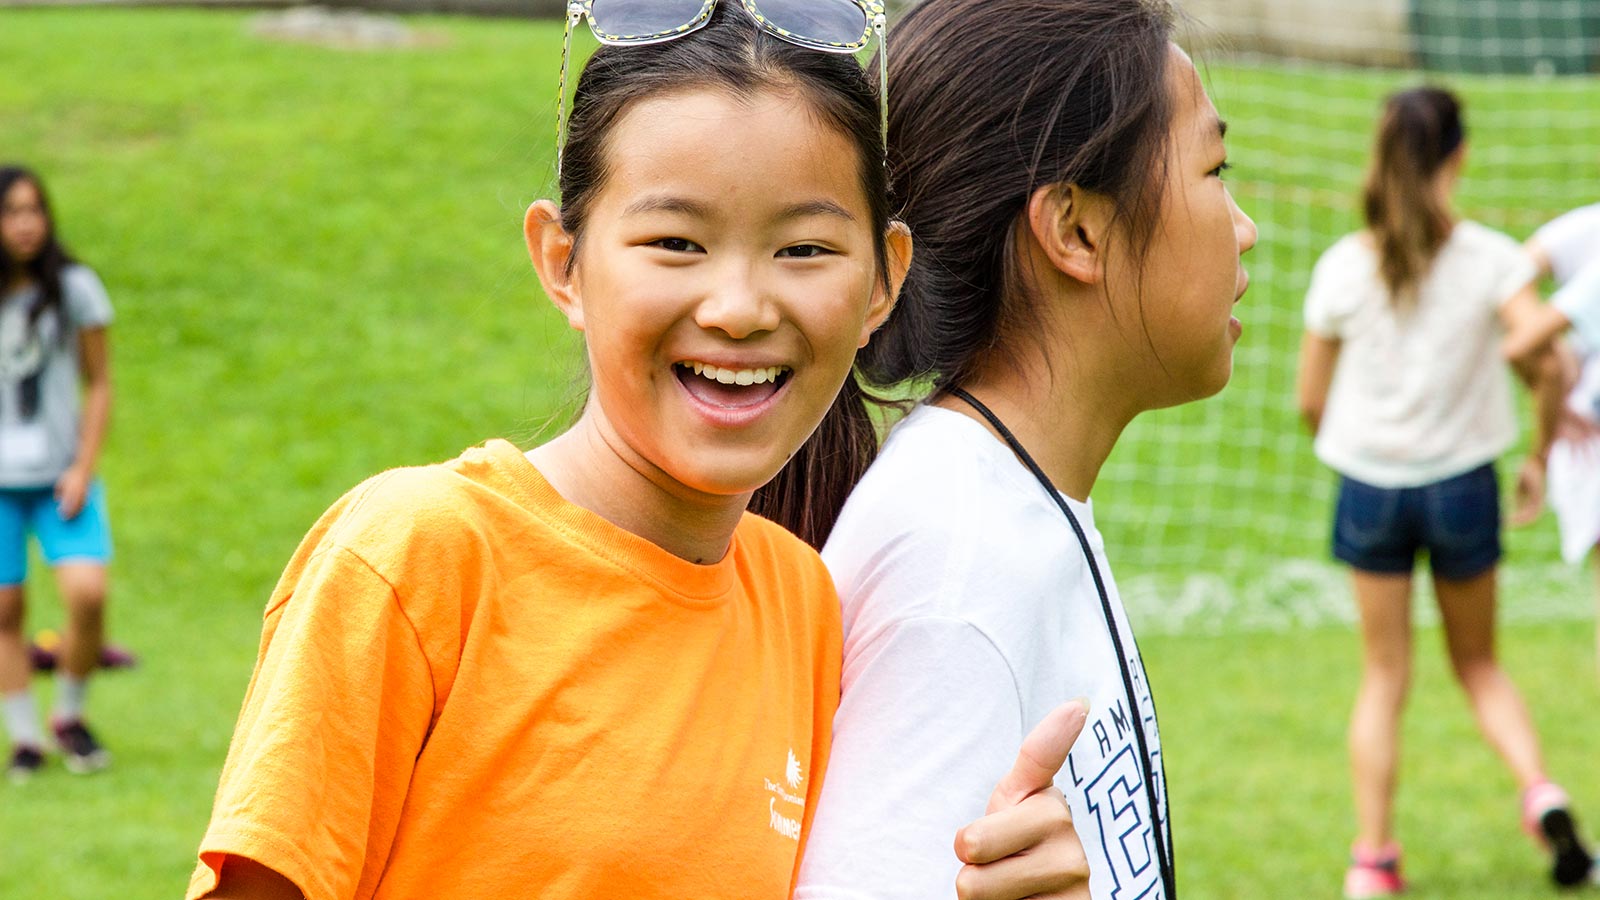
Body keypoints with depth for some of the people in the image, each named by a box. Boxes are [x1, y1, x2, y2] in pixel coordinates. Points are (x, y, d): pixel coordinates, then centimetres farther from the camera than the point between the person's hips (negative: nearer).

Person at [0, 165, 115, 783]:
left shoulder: (75, 287, -1)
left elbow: (99, 384, 5)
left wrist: (84, 468, -3)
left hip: (60, 476, 0)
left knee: (88, 593, -15)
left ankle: (69, 716, 7)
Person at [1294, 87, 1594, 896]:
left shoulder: (1344, 266, -5)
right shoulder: (1491, 258, -8)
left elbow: (1310, 400, -1)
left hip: (1369, 487, 0)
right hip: (1463, 484, 0)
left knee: (1383, 677, 9)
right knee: (1478, 664, 18)